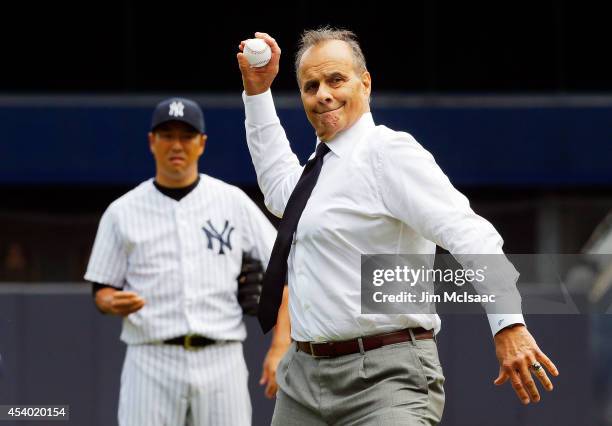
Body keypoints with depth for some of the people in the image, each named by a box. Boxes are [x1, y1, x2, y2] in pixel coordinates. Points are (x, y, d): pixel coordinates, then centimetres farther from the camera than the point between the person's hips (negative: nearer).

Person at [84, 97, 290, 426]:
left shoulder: (233, 202, 8)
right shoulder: (123, 212, 8)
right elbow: (102, 289, 11)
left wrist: (280, 347, -5)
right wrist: (114, 303, -15)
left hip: (221, 361, 1)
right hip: (152, 363, -1)